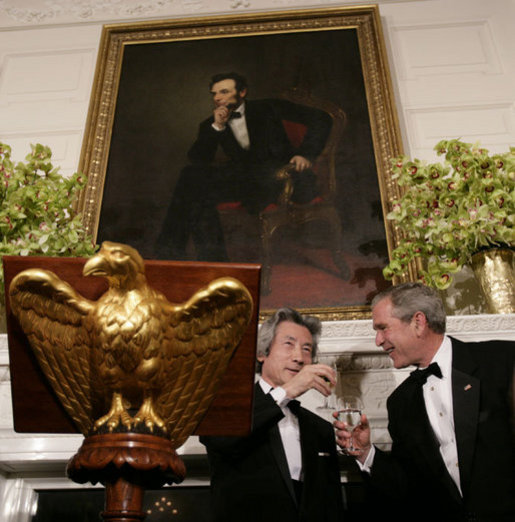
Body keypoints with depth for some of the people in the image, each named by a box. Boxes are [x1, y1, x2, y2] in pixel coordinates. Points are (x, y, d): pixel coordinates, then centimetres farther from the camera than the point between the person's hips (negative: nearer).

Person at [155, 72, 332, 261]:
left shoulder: (266, 109, 10)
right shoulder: (210, 125, 19)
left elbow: (321, 118, 7)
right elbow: (197, 159, 3)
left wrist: (306, 153, -8)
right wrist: (216, 127, -6)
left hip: (275, 173, -4)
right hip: (243, 178, 5)